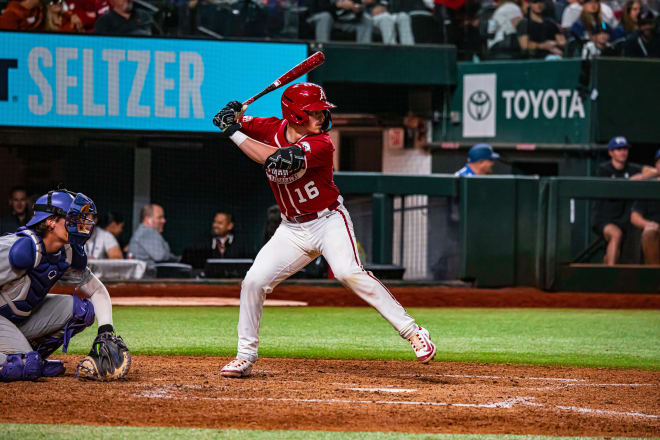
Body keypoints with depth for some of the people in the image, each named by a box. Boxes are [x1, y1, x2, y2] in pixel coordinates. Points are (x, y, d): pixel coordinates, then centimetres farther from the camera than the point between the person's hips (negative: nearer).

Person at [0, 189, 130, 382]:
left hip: (23, 319, 9)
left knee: (82, 309, -4)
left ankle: (32, 357, 5)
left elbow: (97, 290, 10)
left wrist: (106, 331, -5)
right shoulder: (24, 248, -28)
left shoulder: (67, 255, -3)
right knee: (25, 368, -29)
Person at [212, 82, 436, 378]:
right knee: (254, 281, -6)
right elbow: (236, 123, 9)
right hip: (292, 229, 5)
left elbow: (280, 159, -34)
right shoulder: (272, 129, -3)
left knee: (348, 272, -28)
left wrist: (236, 134, -30)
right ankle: (245, 357, 9)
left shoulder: (320, 145, -21)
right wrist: (231, 116, -16)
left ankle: (412, 331, -25)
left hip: (329, 221, -5)